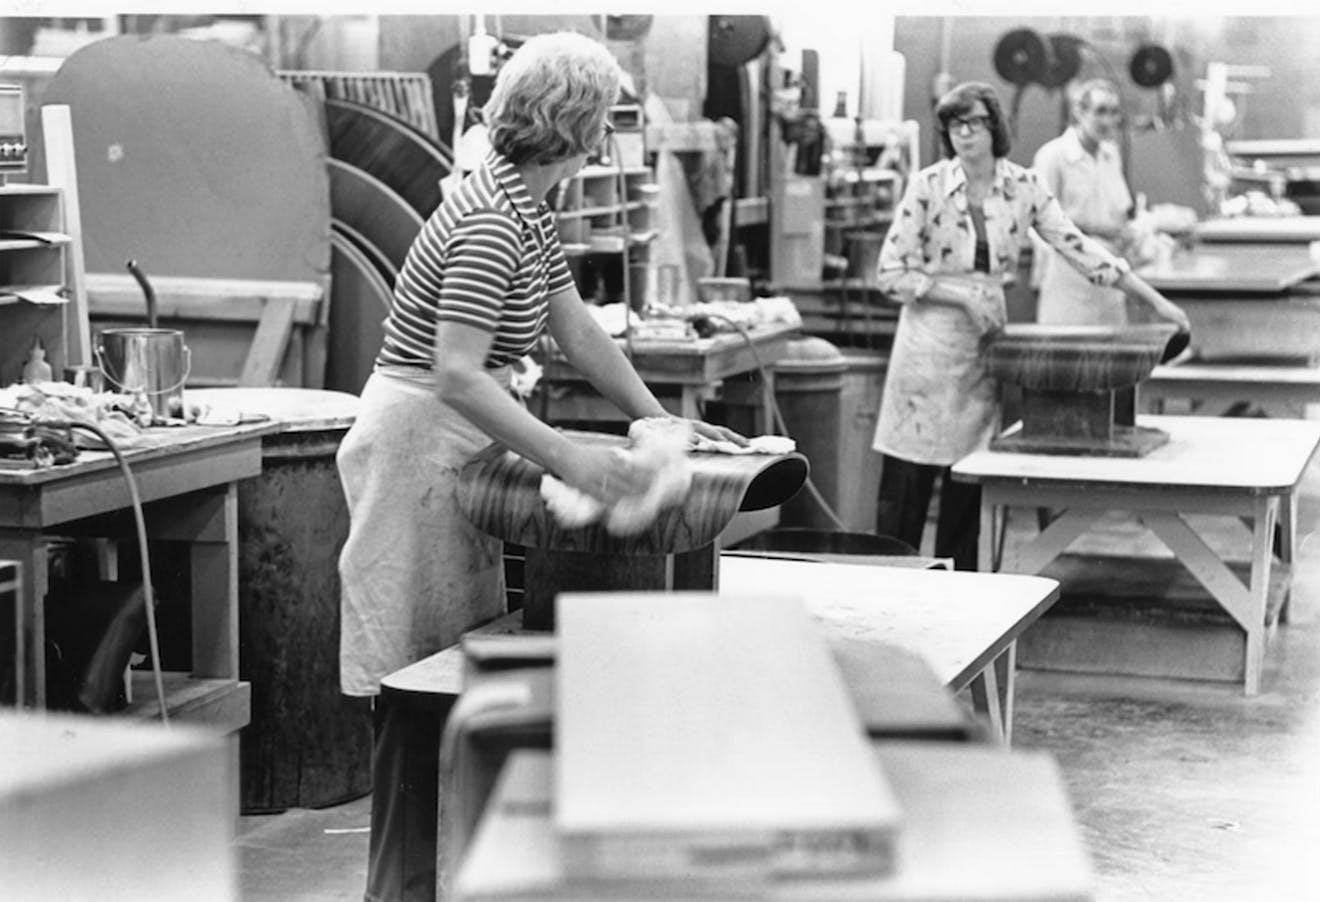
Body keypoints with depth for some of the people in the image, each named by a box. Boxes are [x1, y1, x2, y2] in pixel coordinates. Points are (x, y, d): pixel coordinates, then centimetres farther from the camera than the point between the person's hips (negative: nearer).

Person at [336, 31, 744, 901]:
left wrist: (663, 420, 12)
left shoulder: (529, 206, 8)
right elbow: (456, 374, -32)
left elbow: (578, 330, 14)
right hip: (419, 445, -10)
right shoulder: (491, 223, -23)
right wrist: (568, 458, -37)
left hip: (460, 443, 10)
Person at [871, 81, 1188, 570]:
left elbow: (1078, 247, 1)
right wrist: (962, 294, -15)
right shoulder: (928, 185, -7)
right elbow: (890, 272, -7)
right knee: (907, 483, -3)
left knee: (967, 484, 6)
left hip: (985, 343, 3)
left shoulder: (1023, 187, 2)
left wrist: (1154, 299, -3)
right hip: (929, 342, -3)